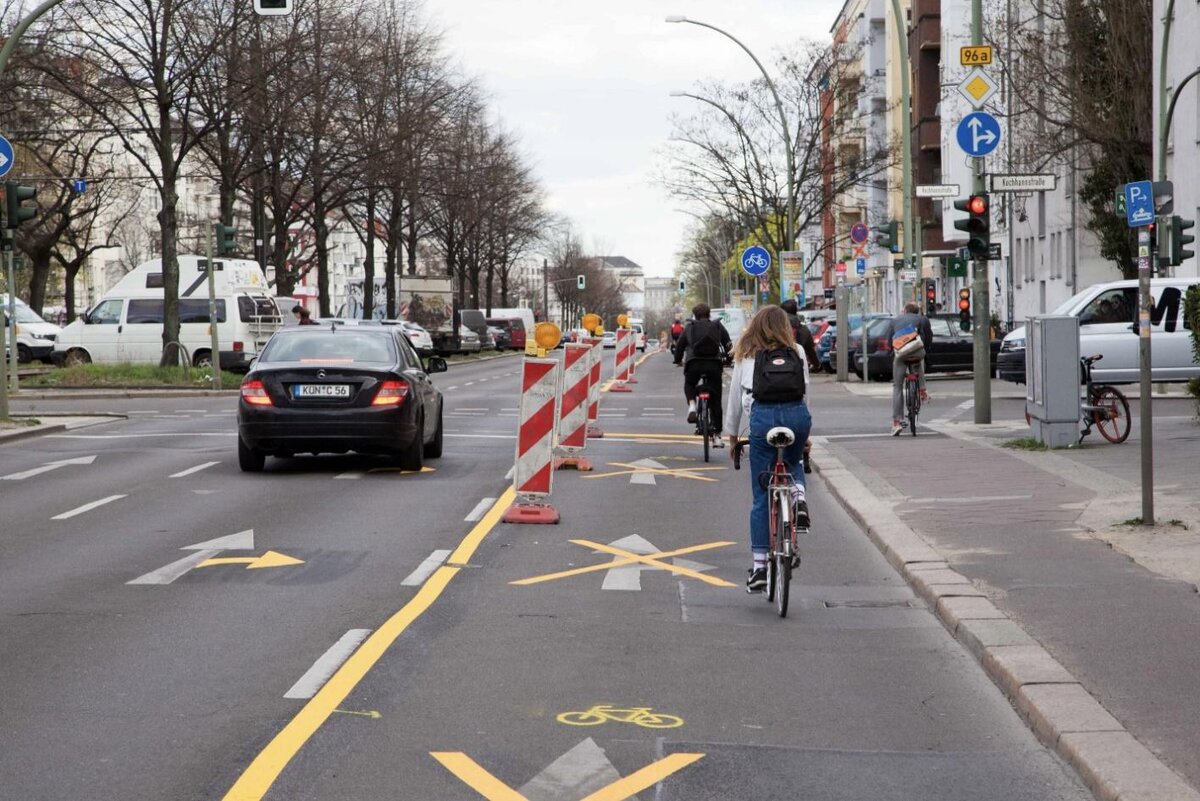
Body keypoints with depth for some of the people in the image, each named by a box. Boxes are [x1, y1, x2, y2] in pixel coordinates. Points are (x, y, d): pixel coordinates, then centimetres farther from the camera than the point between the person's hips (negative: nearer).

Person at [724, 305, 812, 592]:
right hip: (797, 414, 1)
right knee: (793, 462, 34)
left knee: (761, 496, 6)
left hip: (763, 416, -1)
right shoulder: (797, 353, 16)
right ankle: (799, 495, 0)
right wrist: (805, 433, 28)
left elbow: (735, 396, 17)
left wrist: (732, 433, 28)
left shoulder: (745, 356, 14)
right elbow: (805, 393, 17)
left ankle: (760, 566, 5)